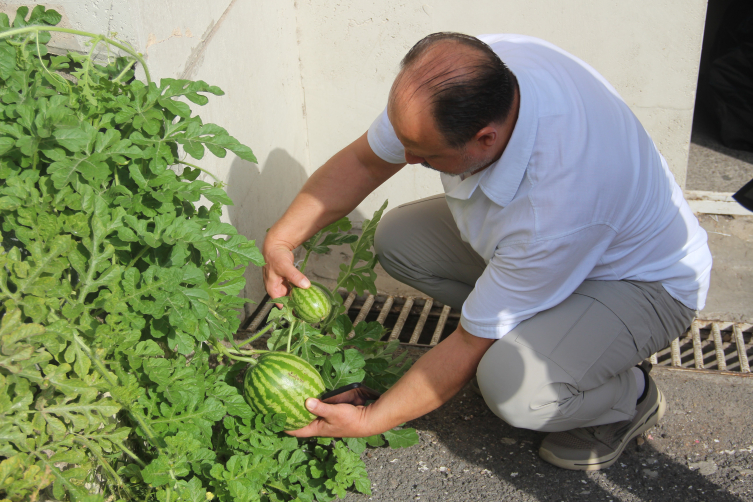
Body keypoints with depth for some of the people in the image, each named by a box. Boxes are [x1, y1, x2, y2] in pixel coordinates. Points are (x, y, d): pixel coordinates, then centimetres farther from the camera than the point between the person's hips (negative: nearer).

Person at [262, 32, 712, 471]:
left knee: (512, 384, -34)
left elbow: (471, 346, -29)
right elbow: (365, 160, -6)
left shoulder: (559, 208, -42)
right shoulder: (466, 73, -24)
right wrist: (281, 239, -12)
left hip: (648, 282, -7)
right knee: (398, 238, -5)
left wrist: (367, 421, -20)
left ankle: (631, 395, 1)